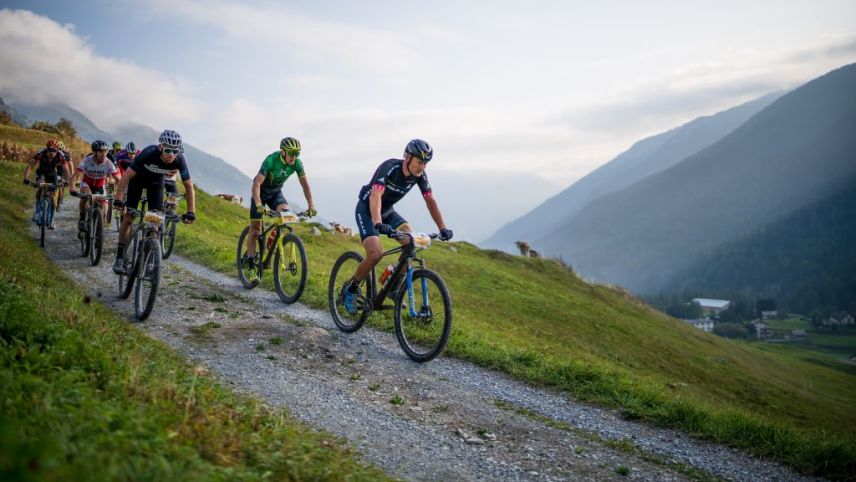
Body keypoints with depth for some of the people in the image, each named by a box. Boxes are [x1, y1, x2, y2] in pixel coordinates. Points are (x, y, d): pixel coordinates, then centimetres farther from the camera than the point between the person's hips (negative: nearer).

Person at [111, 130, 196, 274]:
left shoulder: (179, 160, -31)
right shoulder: (149, 153, -39)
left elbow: (189, 186, -21)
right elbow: (126, 177, -34)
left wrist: (190, 212, -29)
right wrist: (118, 200, -42)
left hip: (156, 181, 2)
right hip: (138, 177, -2)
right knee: (129, 216, -7)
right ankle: (120, 258, 0)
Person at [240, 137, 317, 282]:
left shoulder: (297, 163, -19)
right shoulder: (271, 160, -32)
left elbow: (305, 184, -12)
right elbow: (256, 183, -38)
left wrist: (311, 205, -22)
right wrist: (258, 205, -51)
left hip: (276, 192, 4)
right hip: (261, 192, -4)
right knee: (255, 229, -6)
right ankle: (250, 265, 2)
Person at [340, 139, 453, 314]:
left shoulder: (420, 175, -13)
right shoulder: (389, 167, -31)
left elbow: (430, 201, -5)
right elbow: (375, 196, -44)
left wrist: (443, 228, -13)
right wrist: (378, 224, -59)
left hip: (388, 210, 6)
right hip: (366, 209, -6)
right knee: (375, 254, -23)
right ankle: (351, 288, 2)